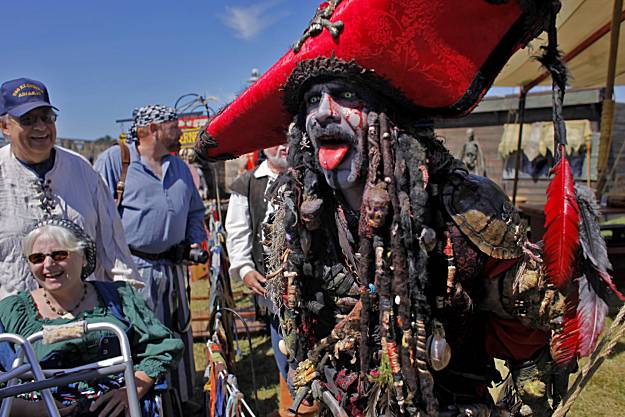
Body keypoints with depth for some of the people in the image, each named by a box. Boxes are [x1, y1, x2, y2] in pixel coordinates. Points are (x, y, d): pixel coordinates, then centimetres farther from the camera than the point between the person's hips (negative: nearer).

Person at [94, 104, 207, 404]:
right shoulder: (113, 159, -4)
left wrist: (195, 241, 9)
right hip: (131, 267, -6)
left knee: (179, 337, 15)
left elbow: (195, 211, 24)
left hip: (173, 267, 7)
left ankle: (181, 398, 32)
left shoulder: (179, 166, 16)